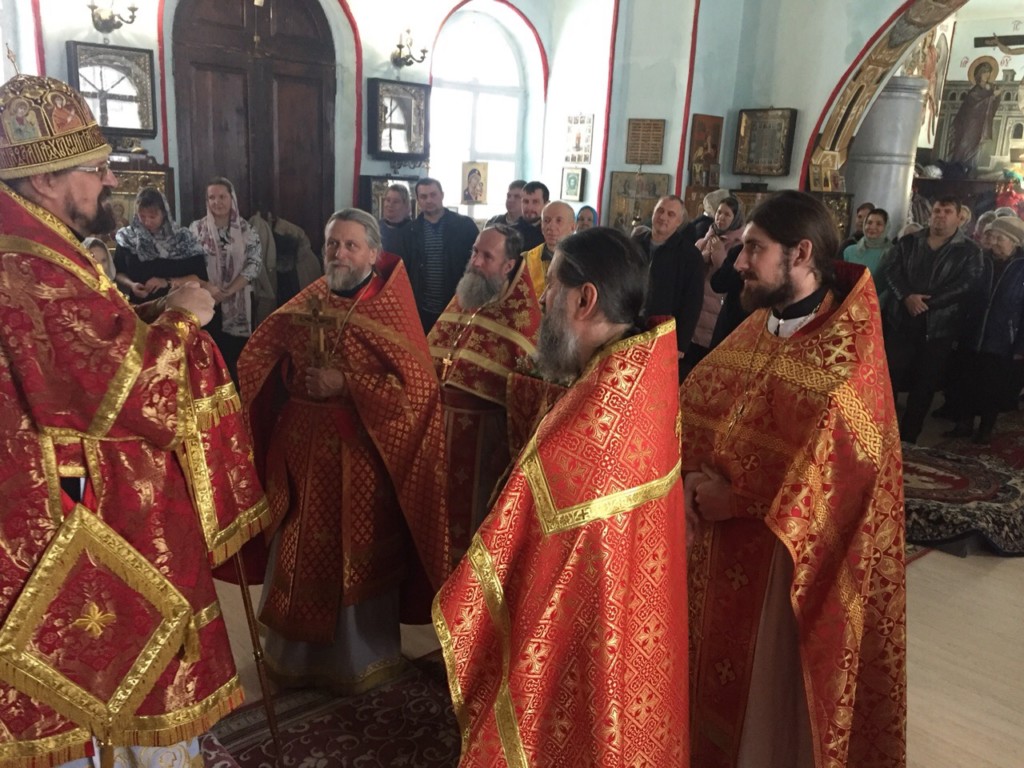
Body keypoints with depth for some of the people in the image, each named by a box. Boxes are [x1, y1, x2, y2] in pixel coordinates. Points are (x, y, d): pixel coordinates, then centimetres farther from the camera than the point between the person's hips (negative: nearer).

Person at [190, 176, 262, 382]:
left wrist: (227, 291, -13)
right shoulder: (196, 228, 4)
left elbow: (255, 263, -4)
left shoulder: (246, 230, 4)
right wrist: (208, 288, -17)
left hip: (238, 304, 0)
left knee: (236, 357, 0)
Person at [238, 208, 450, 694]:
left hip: (362, 453, -4)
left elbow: (418, 385, -17)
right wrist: (290, 377, -3)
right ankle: (297, 653, 36)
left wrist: (346, 387, -18)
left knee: (358, 558, 8)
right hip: (302, 448, 5)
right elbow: (257, 357, 16)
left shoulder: (390, 309, -9)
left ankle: (361, 659, 30)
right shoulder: (306, 303, 6)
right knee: (300, 554, 14)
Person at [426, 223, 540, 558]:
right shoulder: (463, 296, 7)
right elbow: (431, 351, 16)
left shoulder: (521, 314, -12)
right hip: (442, 422, 6)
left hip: (485, 430, -6)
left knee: (475, 507, 8)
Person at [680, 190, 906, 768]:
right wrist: (694, 477, -11)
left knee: (776, 692, 13)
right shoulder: (755, 329, 3)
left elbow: (829, 470, -25)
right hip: (724, 547, 7)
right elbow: (692, 406, 5)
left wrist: (736, 499, -17)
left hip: (791, 558, -7)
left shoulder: (848, 358, -20)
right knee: (724, 677, 23)